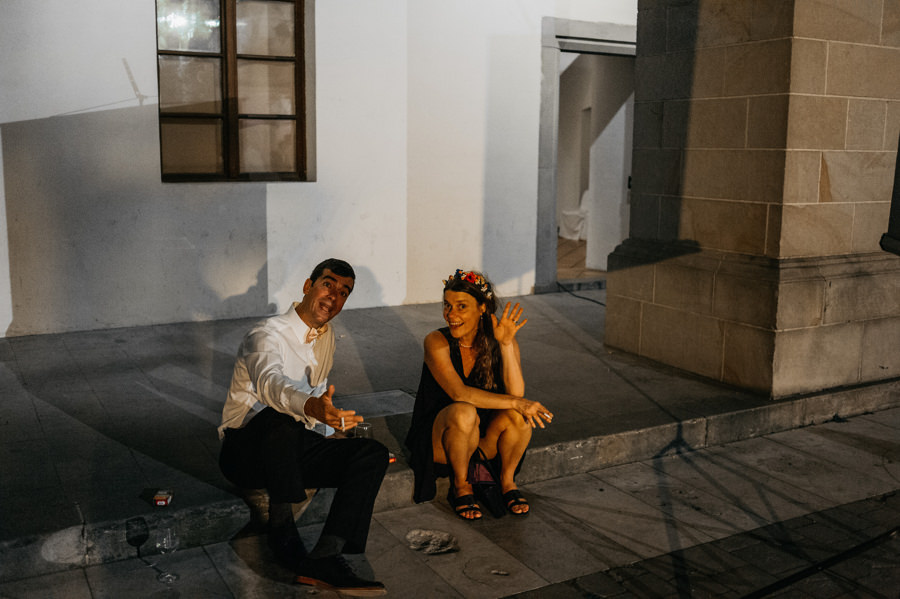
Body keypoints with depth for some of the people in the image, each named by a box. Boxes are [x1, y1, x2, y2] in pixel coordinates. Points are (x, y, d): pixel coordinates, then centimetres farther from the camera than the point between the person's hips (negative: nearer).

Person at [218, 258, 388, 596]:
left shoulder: (326, 335, 10)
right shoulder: (268, 335, -16)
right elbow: (269, 382, -40)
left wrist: (332, 419, 13)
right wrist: (311, 407, -60)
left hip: (292, 447, 7)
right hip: (244, 451, -7)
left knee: (374, 454, -18)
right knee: (279, 420, -41)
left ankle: (324, 558, -33)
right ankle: (282, 533, -29)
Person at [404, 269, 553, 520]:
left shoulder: (504, 343, -7)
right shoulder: (437, 342, -16)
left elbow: (516, 393, -20)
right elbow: (460, 393, -29)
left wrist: (506, 344, -28)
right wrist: (514, 402, -36)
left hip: (485, 440, 3)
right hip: (439, 440, -3)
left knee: (519, 414, -27)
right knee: (463, 412, -35)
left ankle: (507, 480, -2)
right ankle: (460, 486, -10)